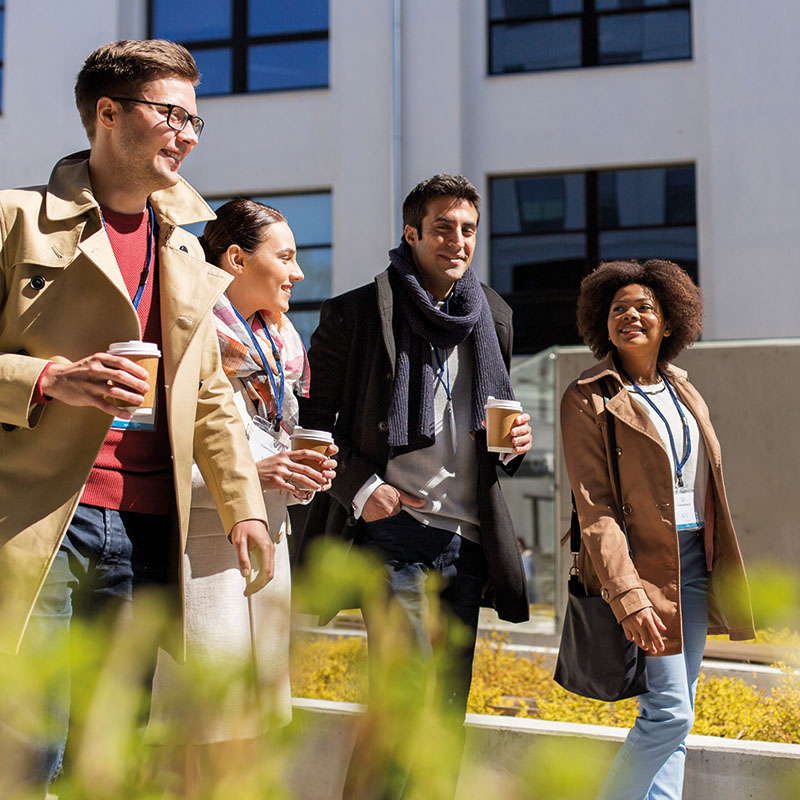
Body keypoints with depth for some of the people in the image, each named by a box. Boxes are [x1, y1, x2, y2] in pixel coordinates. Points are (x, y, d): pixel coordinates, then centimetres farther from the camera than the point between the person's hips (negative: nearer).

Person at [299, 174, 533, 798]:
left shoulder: (493, 316, 12)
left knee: (449, 707, 12)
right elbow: (311, 418, 0)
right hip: (392, 527, -5)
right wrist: (359, 485, -12)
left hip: (467, 537, 5)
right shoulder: (355, 313, -3)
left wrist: (513, 440, 1)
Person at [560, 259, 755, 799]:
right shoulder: (589, 399, -6)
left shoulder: (685, 393, 14)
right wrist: (627, 596, -21)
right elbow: (594, 508, -13)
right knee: (669, 711, -9)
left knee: (675, 715, 9)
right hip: (642, 567, -6)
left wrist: (724, 573, 13)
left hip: (695, 561, 7)